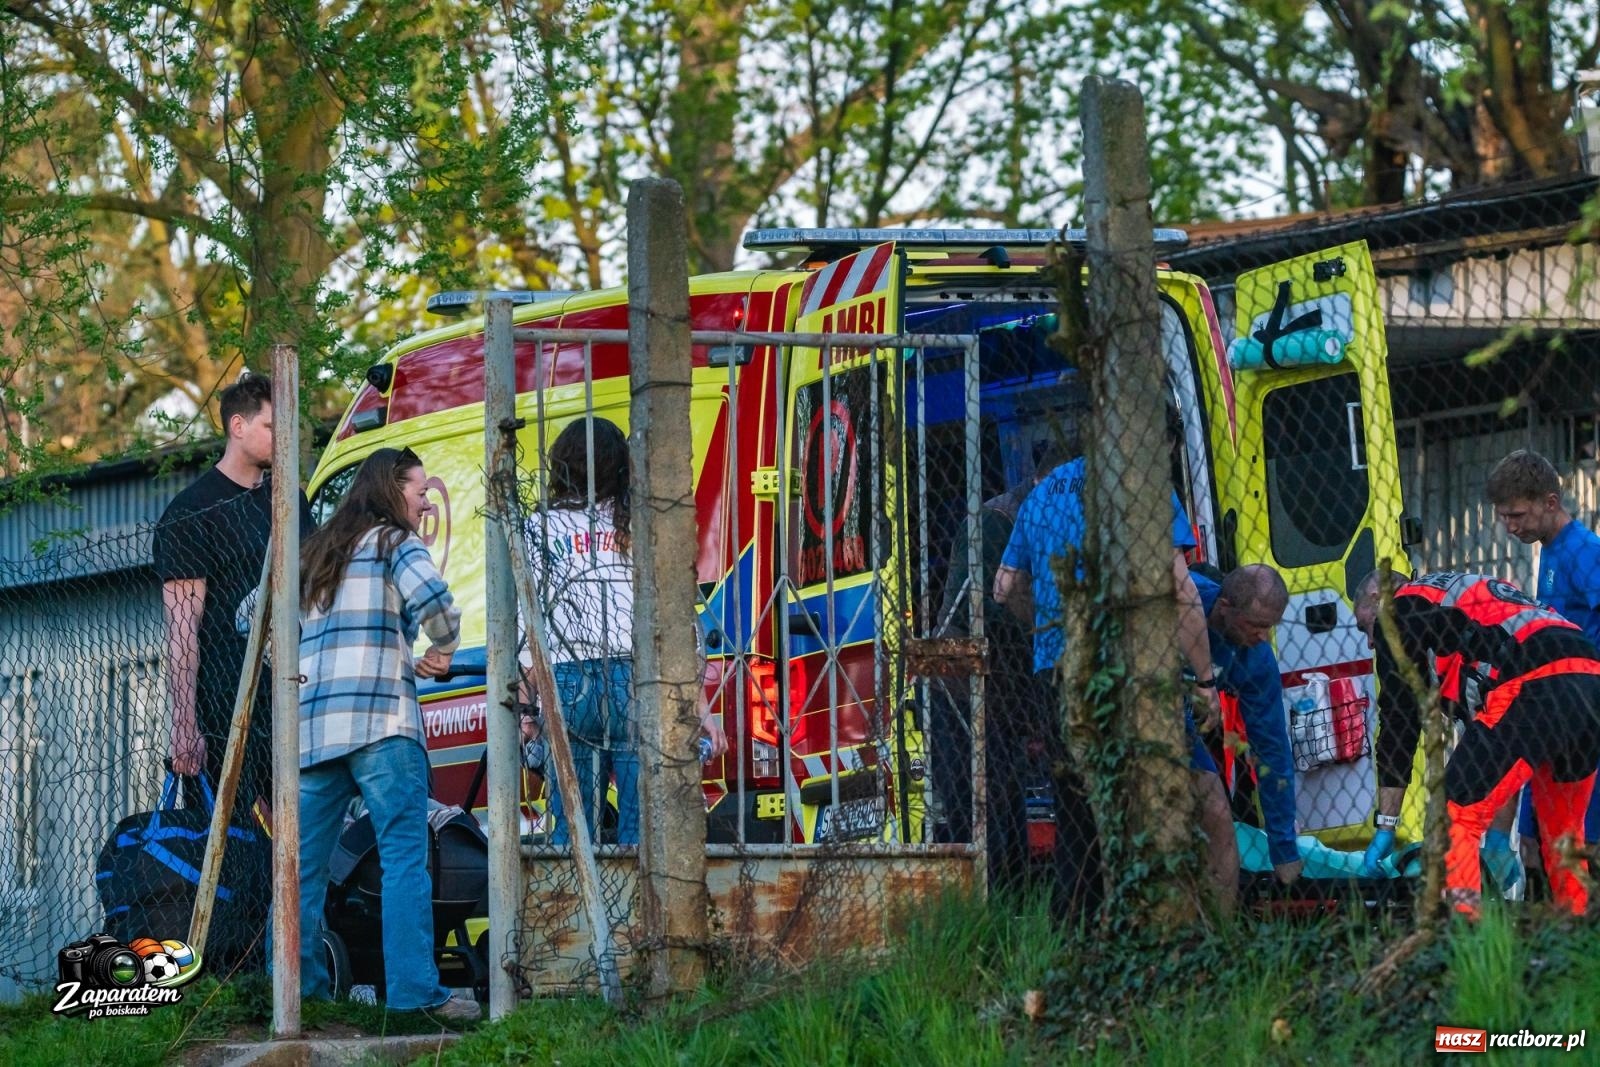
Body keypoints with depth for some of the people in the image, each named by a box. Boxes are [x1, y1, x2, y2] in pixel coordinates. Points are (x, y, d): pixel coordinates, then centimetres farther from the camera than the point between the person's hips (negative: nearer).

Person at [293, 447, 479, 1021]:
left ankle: (298, 992, 7)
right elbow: (431, 596, -15)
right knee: (404, 858, -9)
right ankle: (415, 991, -17)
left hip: (311, 725, 6)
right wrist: (443, 649, 5)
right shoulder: (395, 542, 5)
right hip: (381, 720, -6)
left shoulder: (313, 554, 25)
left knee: (305, 866, 7)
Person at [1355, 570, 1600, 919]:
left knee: (1455, 815, -2)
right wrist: (1498, 832, 36)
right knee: (1562, 834, 24)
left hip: (1535, 690, -8)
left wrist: (1385, 828, 13)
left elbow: (1399, 720, 9)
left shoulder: (1398, 609, 14)